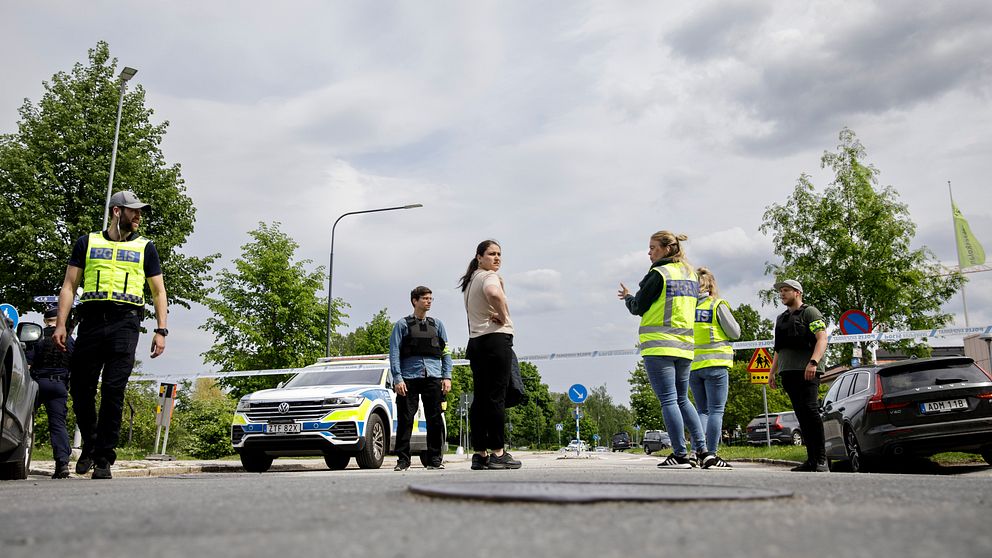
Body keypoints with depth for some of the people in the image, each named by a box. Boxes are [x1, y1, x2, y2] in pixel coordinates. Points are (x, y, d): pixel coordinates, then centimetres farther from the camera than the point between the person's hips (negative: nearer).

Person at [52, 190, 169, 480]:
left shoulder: (145, 248, 16)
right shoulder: (87, 242, 16)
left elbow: (158, 292, 14)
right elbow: (69, 286, 12)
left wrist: (161, 330, 3)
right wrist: (60, 324, 1)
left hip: (125, 323, -1)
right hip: (91, 322, 1)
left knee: (113, 391, -8)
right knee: (81, 390, 1)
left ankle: (103, 458, -1)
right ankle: (89, 446, 24)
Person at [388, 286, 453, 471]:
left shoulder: (437, 324, 16)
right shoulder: (402, 324, 7)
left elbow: (446, 352, 14)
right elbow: (394, 353, 1)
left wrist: (447, 377, 4)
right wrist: (397, 379, -9)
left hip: (433, 378, 3)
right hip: (409, 378, -3)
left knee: (435, 419, 3)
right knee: (405, 419, -2)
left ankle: (435, 459, 12)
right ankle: (403, 459, 5)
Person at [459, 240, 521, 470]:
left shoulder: (470, 281, 22)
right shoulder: (489, 276, -8)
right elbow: (494, 293, -32)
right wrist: (503, 317, -16)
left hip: (475, 341, 9)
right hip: (496, 338, -9)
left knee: (480, 398, 7)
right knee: (496, 397, -8)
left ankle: (479, 453, 9)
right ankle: (497, 453, -6)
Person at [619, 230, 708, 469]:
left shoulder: (658, 274, -9)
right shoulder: (691, 274, 15)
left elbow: (638, 308, -5)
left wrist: (628, 297, 17)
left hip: (659, 346, -8)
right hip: (684, 346, 8)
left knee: (668, 400, -4)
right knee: (682, 400, 16)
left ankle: (680, 455, -2)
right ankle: (703, 450, 12)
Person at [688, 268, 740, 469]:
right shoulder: (717, 305, -5)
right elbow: (735, 333, -1)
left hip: (692, 365, 4)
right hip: (715, 364, -4)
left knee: (702, 410, 13)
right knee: (716, 411, 0)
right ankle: (711, 456, -3)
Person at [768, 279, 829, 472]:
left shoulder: (810, 312, 3)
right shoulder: (781, 318, 25)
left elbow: (822, 339, -9)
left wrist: (813, 362, -23)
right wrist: (772, 372, 21)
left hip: (806, 370, -7)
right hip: (788, 372, 7)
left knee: (810, 410, -16)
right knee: (801, 415, 4)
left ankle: (821, 460, -13)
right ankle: (811, 460, 5)